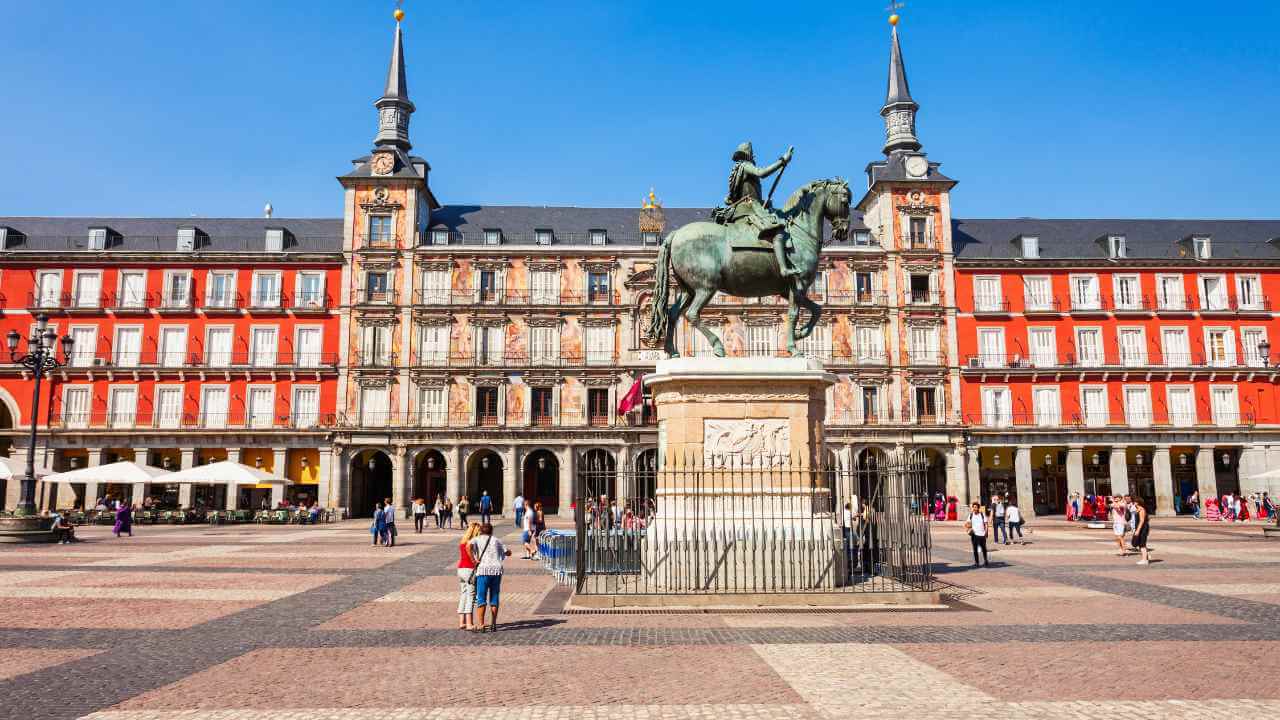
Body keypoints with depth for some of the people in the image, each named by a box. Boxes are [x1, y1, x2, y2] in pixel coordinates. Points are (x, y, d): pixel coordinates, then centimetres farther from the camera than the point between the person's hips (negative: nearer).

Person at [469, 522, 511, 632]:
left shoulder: (476, 539, 11)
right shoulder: (496, 540, 19)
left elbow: (468, 546, -12)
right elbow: (508, 553, 26)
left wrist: (474, 560, -6)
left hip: (483, 570, -3)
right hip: (497, 569, 3)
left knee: (481, 599, -1)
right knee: (494, 598, 12)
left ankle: (481, 625, -10)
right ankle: (493, 624, 16)